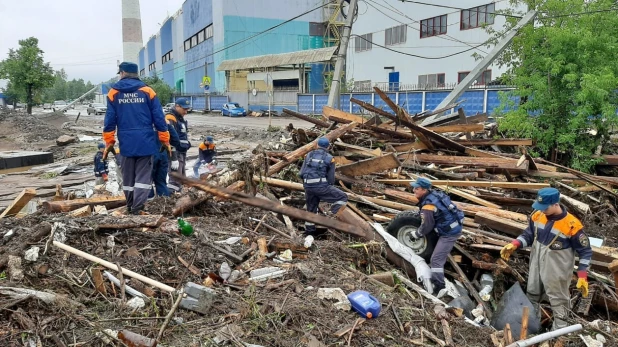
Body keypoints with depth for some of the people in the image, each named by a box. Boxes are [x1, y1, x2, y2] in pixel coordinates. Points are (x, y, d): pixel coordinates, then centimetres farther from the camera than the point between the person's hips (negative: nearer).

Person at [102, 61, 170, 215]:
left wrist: (109, 142, 9)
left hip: (126, 143, 2)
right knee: (143, 176, -1)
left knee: (128, 177, 13)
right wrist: (165, 140, 5)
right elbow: (159, 118, -1)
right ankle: (137, 209, -11)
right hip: (145, 141, -1)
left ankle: (130, 208, 19)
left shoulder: (113, 93, 3)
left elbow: (110, 120, 2)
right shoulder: (147, 91, 0)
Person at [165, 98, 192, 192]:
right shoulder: (170, 119, -15)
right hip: (175, 154, -10)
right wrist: (174, 159, -24)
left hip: (182, 153, 10)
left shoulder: (181, 119, 16)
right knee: (175, 180, -14)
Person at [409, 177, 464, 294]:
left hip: (449, 232, -10)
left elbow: (426, 227, -16)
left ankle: (438, 286, -5)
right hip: (455, 226, 10)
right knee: (442, 252, 26)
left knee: (436, 259, -8)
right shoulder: (435, 194, 3)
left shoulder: (428, 206, -25)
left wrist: (415, 235, 0)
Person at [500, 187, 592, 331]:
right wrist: (513, 245, -15)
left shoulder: (572, 225, -25)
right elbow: (528, 235, 3)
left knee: (558, 299, 13)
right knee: (532, 294, 23)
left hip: (557, 269, -6)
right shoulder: (537, 216, -10)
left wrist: (582, 277, -17)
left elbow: (585, 251, -14)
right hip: (537, 263, 6)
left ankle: (559, 329, 32)